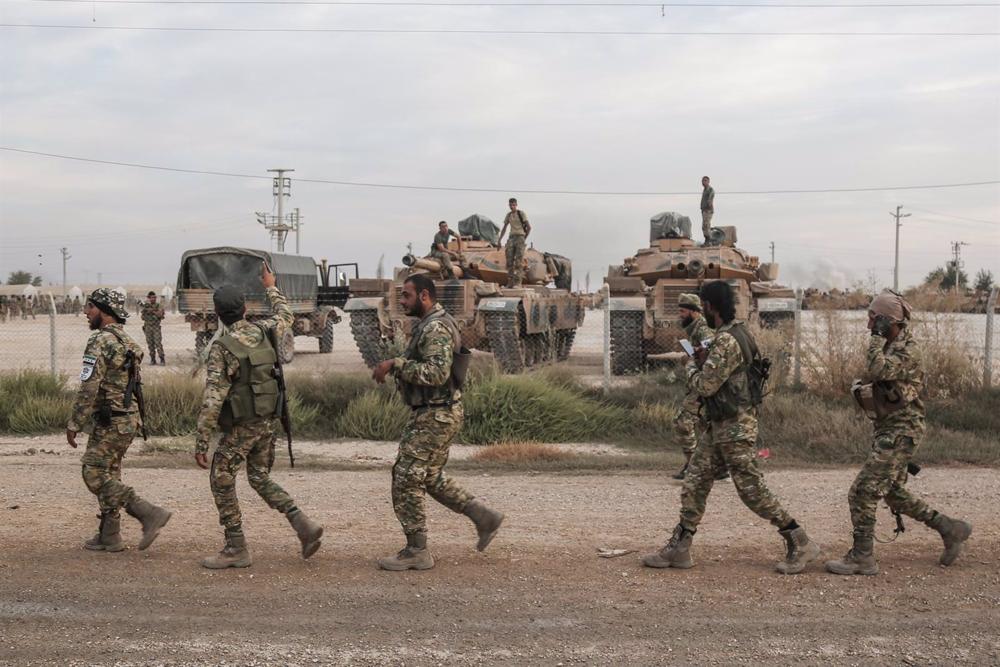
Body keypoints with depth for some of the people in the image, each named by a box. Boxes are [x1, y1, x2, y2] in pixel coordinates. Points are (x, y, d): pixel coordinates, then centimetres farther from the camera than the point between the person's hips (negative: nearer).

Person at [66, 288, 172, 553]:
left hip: (111, 421, -10)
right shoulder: (127, 341, 14)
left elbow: (89, 388, -21)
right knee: (108, 475, 14)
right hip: (127, 418, 10)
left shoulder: (101, 342, -16)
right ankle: (109, 536, 19)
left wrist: (74, 424, -14)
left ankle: (150, 513, -10)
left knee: (94, 475, -5)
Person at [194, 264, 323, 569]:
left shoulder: (221, 349, -17)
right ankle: (304, 525, 5)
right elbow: (285, 317, 25)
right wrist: (271, 287, 38)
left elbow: (212, 400, -19)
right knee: (260, 478, 19)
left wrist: (201, 443, -14)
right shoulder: (263, 332, 0)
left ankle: (236, 548, 10)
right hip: (268, 420, 7)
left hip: (241, 426, -7)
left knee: (222, 480, 7)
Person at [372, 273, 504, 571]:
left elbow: (437, 372, -31)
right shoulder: (430, 324, 15)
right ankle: (484, 516, 22)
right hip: (434, 414, 11)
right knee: (430, 477, 19)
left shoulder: (436, 328, -19)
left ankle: (416, 552, 5)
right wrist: (397, 366, 10)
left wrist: (395, 363, -27)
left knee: (406, 480, -4)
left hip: (435, 417, -11)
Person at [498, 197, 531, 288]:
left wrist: (524, 239, 0)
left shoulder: (521, 213, -3)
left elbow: (529, 227, -3)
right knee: (509, 260, -1)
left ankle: (518, 283, -10)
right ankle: (510, 282, 3)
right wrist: (499, 240, 13)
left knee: (519, 261, -10)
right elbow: (504, 228, 20)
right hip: (511, 238, 5)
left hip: (520, 238, -5)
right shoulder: (509, 215, 14)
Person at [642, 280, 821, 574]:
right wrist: (706, 362, 8)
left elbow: (704, 386, -21)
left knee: (752, 490, -3)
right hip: (720, 427, 10)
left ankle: (801, 545, 7)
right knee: (694, 483, 10)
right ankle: (678, 549, 15)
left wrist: (693, 366, -1)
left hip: (735, 429, -10)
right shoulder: (740, 333, 12)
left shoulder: (727, 341, -21)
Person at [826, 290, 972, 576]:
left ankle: (861, 558, -1)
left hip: (900, 432, -10)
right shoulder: (890, 346, 11)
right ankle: (950, 529, 27)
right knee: (894, 493, 18)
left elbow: (875, 371, -31)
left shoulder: (909, 349, -18)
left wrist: (878, 336, -23)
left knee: (862, 492, -9)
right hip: (888, 431, 10)